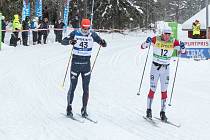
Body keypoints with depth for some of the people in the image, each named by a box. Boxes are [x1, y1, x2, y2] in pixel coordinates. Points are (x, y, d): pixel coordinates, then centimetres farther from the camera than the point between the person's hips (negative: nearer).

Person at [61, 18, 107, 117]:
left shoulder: (92, 34, -1)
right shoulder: (75, 33, -5)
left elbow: (102, 43, 0)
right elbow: (63, 41, -10)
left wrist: (103, 43, -25)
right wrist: (70, 41, -32)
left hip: (86, 64, 2)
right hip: (75, 63, -2)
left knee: (86, 88, 3)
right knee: (72, 87, 2)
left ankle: (84, 109, 12)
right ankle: (69, 108, 14)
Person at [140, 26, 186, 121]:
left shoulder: (173, 42, -6)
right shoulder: (156, 39, -11)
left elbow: (182, 51, -7)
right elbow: (143, 46, -10)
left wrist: (182, 48, -29)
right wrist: (147, 42, -31)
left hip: (166, 68, 2)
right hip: (155, 67, -2)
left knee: (164, 90, 5)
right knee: (152, 89, -2)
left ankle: (163, 112, 14)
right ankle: (149, 110, 13)